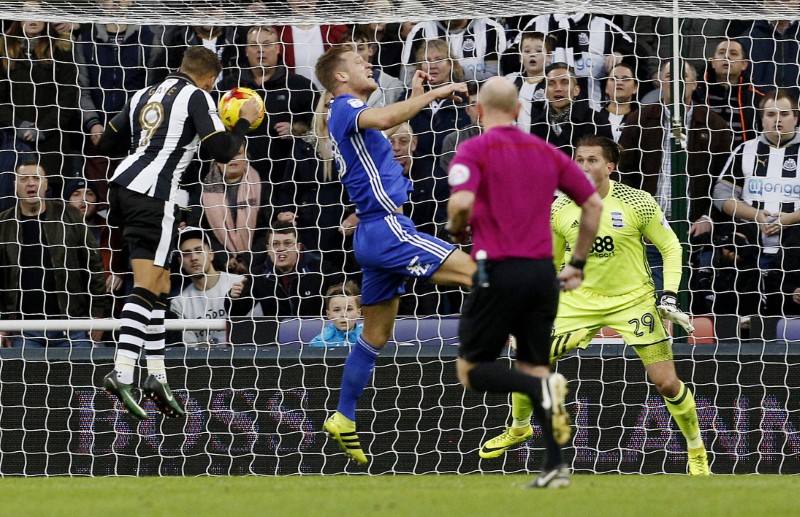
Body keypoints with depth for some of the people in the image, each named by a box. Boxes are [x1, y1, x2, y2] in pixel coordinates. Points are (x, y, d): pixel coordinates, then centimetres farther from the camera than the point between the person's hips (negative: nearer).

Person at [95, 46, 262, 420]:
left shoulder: (144, 96, 19)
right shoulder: (196, 96, -1)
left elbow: (106, 143, 21)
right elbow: (222, 151, -6)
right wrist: (244, 122, 10)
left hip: (123, 183, 8)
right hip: (154, 194, -8)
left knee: (159, 286, 15)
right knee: (146, 286, -11)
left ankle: (157, 375, 15)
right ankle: (122, 372, -24)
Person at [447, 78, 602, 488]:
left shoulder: (474, 150, -3)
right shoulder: (546, 152, 14)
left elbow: (462, 202, -20)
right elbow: (593, 203, 15)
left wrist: (458, 232, 3)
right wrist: (578, 264, 22)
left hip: (499, 271, -5)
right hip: (542, 273, 5)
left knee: (471, 370, 6)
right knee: (534, 366, 14)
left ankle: (540, 389, -21)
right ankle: (555, 465, 0)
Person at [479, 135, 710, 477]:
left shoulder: (637, 203, -14)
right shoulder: (560, 209, -6)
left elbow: (670, 247, -2)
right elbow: (552, 261, 11)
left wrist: (669, 296, -12)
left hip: (633, 301, -2)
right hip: (579, 300, 3)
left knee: (667, 383, -10)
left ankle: (696, 450, 15)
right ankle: (518, 429, 26)